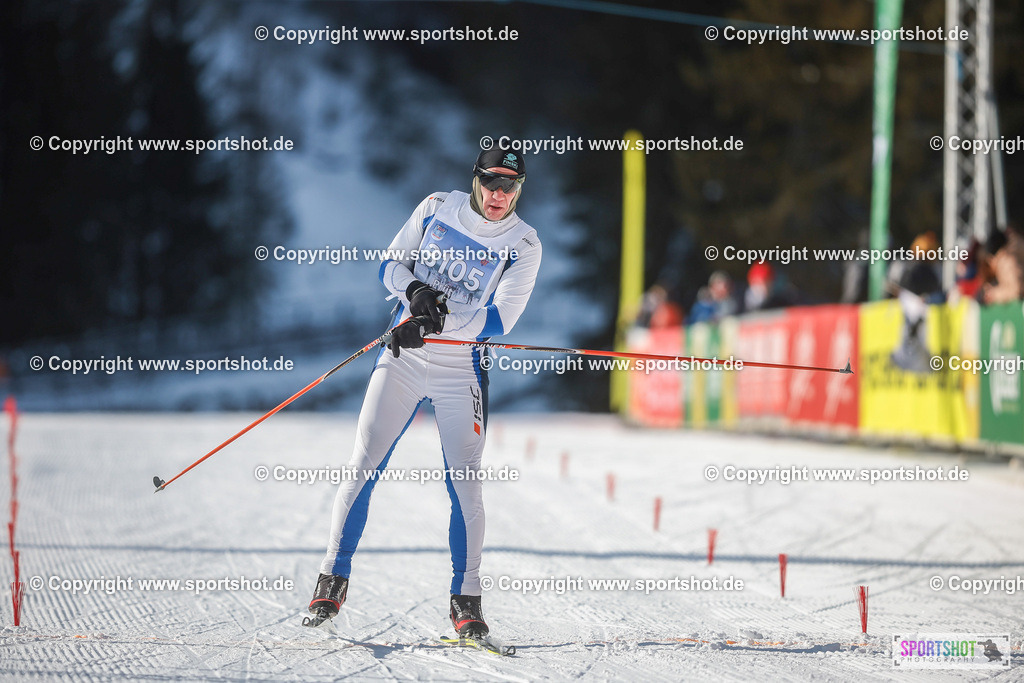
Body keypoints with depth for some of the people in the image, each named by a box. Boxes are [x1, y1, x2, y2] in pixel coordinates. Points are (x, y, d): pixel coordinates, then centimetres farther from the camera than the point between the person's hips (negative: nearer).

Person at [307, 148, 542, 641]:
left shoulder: (523, 244, -5)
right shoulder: (436, 208, 2)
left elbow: (499, 320, -12)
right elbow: (390, 266, 7)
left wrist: (434, 323, -23)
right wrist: (415, 291, -16)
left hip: (461, 372, -2)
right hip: (403, 360, 2)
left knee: (464, 483, -8)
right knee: (362, 467, -2)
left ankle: (466, 599, 2)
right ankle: (333, 577, 8)